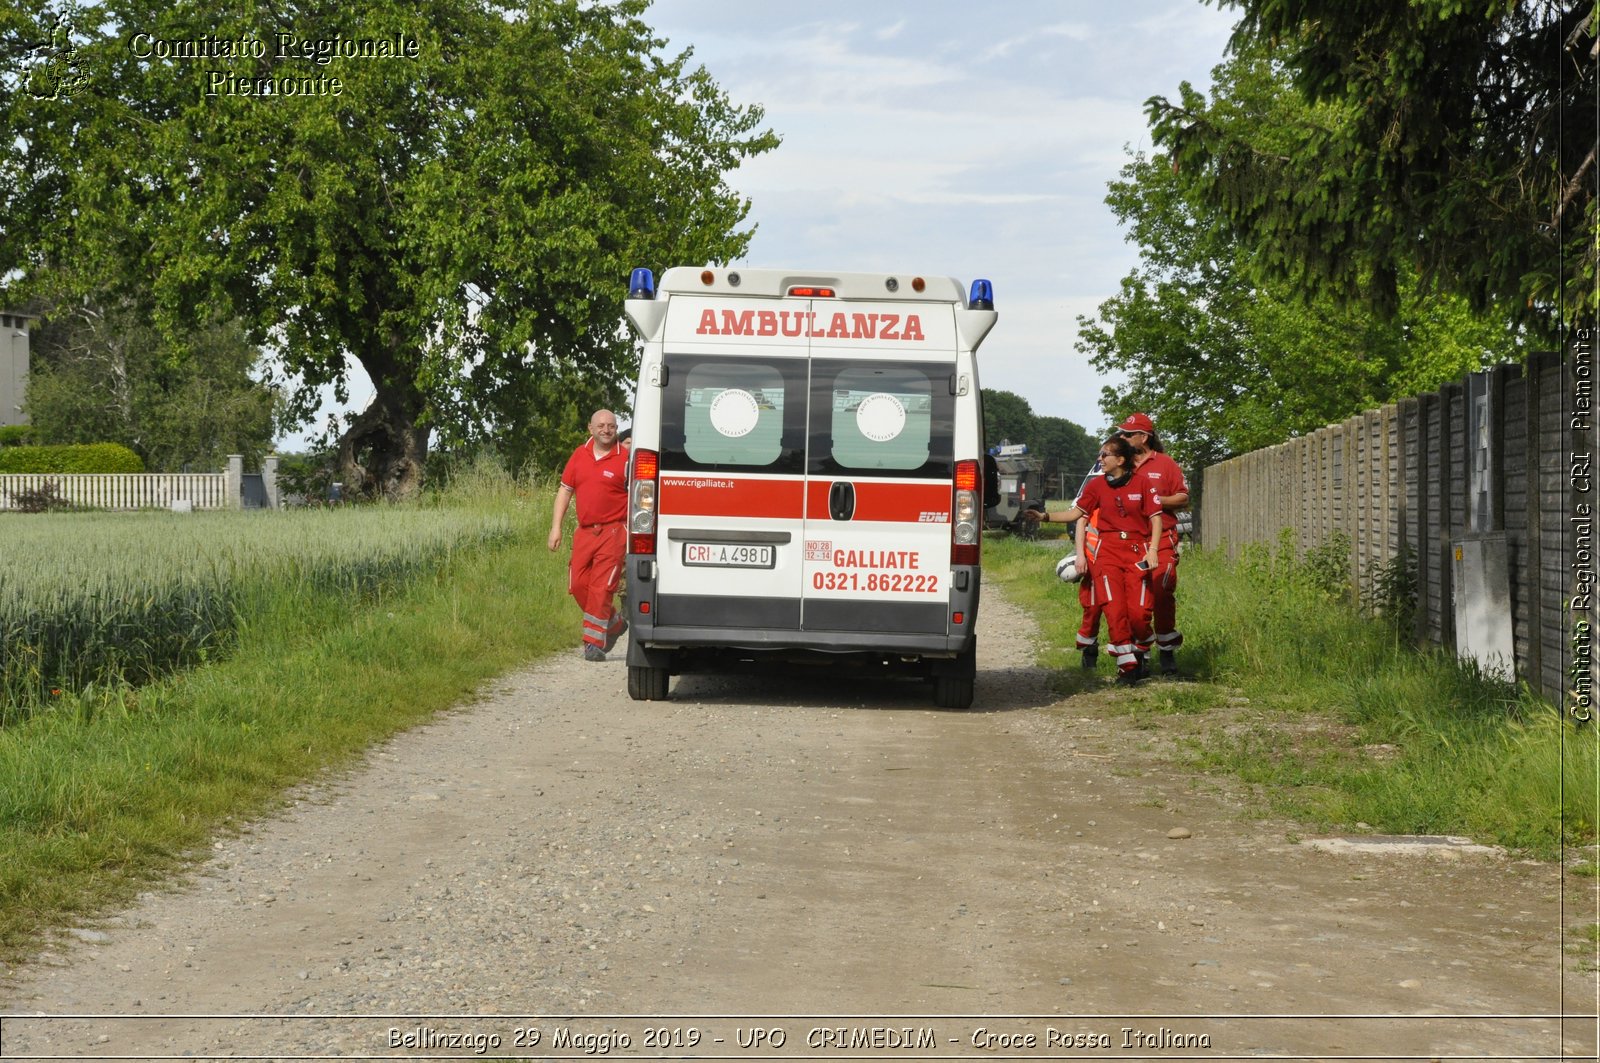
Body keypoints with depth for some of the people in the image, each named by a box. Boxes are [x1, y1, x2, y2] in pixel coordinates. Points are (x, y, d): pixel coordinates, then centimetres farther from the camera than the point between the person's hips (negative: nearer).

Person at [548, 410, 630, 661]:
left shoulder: (625, 458, -4)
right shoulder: (579, 455, 10)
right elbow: (565, 490, 15)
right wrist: (556, 527, 8)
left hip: (612, 532, -5)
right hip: (584, 532, 5)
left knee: (601, 589, -9)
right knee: (578, 586, 5)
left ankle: (594, 643, -5)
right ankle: (615, 624, 26)